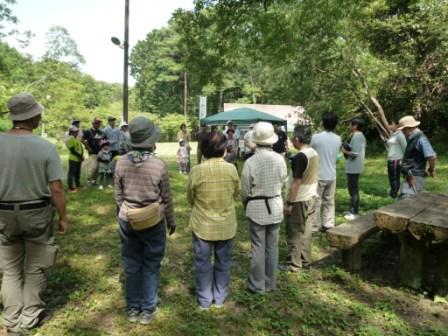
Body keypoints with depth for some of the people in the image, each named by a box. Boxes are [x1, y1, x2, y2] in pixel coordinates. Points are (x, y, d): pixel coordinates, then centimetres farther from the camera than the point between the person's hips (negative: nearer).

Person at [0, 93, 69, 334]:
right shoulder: (46, 147, -17)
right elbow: (56, 189, -15)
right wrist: (63, 217, -3)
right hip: (37, 213, -2)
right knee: (34, 268, 17)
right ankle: (31, 316, 29)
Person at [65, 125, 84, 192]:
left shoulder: (78, 138, 13)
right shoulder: (69, 139, -14)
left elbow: (81, 147, 14)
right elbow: (73, 150, -17)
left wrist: (82, 155, -1)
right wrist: (80, 156, -13)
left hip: (79, 159, 9)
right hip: (73, 159, -8)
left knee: (78, 173, 16)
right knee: (72, 173, -4)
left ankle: (78, 186, 26)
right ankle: (71, 188, 0)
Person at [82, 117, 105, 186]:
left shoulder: (101, 132, 13)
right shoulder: (88, 132, -4)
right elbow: (82, 140, -9)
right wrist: (88, 147, -10)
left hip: (100, 152, 6)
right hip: (93, 153, -6)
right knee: (94, 166, -15)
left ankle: (94, 180, 19)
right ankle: (89, 180, 2)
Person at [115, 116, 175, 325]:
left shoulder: (121, 163, -8)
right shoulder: (159, 165, -17)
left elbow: (118, 195, 2)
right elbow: (166, 198, -7)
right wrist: (171, 221, 7)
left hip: (128, 221, 3)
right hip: (154, 222, -3)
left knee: (131, 265, 17)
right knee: (150, 266, 13)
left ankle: (133, 309, 31)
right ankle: (147, 310, 26)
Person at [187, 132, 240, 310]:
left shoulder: (197, 170, -17)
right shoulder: (231, 169, -13)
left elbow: (190, 198, -3)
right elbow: (236, 194, 2)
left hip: (203, 225, -1)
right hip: (226, 225, 1)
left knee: (203, 263, 15)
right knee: (223, 262, 18)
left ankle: (204, 299, 27)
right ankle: (220, 298, 31)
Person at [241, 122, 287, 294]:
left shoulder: (250, 162, -17)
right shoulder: (280, 159, -9)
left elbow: (245, 190, -7)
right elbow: (283, 183, 3)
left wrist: (246, 204, 13)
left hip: (256, 208, -3)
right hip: (276, 206, 3)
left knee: (258, 247, 7)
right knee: (272, 246, 14)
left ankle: (257, 285, 19)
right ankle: (270, 283, 27)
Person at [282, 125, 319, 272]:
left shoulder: (300, 157, -22)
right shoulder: (315, 154, 5)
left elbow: (296, 182, -22)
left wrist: (289, 203, -17)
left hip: (299, 200, -8)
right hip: (311, 198, 8)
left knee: (295, 233, 3)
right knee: (307, 231, 16)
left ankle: (294, 264, 13)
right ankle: (306, 260, 26)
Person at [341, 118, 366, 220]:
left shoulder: (356, 136, -18)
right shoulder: (360, 136, 14)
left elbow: (355, 154, -23)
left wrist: (345, 151, -9)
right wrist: (348, 150, 11)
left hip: (353, 168, -10)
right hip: (355, 167, 10)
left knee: (353, 190, -3)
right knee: (353, 189, 16)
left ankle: (354, 213, 4)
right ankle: (353, 210, 25)